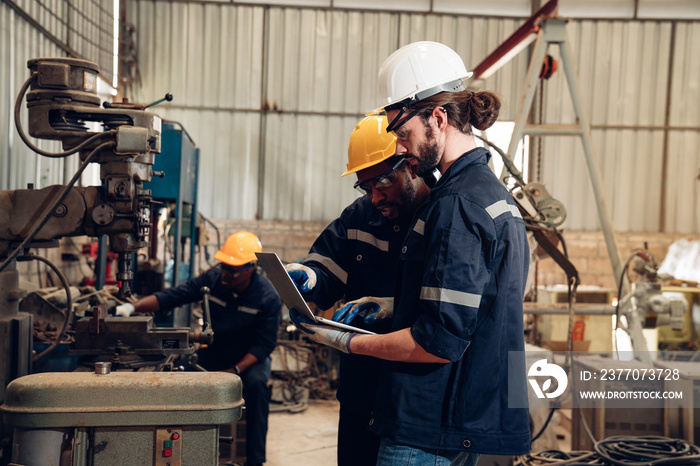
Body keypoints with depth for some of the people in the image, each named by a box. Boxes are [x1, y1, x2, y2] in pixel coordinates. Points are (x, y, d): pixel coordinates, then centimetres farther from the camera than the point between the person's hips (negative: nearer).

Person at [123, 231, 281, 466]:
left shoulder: (268, 298, -18)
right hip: (212, 352, 3)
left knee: (256, 383, -33)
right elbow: (173, 295, -14)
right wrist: (134, 307, -28)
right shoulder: (213, 279, -11)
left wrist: (235, 370, -28)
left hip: (249, 357, -2)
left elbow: (265, 344, -17)